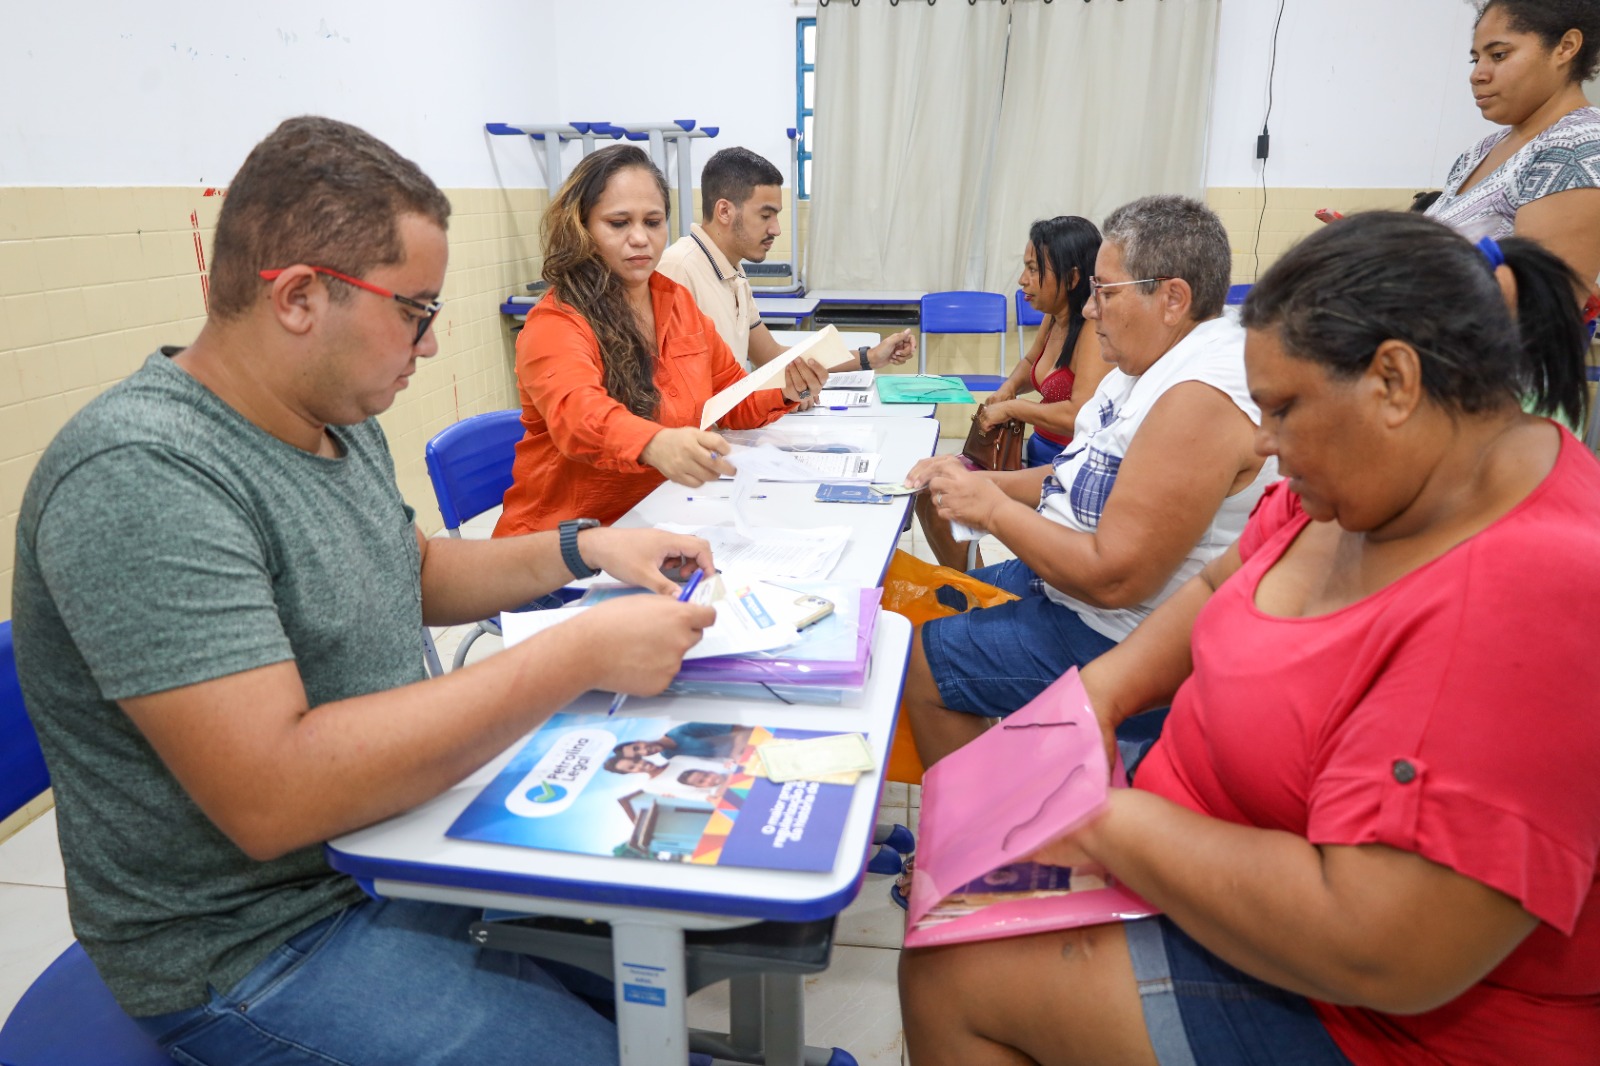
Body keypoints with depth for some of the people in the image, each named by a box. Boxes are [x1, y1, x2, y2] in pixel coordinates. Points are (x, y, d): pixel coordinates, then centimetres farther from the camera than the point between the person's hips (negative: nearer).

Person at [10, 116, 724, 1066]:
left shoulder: (339, 420, 3)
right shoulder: (140, 477, -26)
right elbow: (271, 795, -33)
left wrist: (581, 549, 3)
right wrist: (578, 656, -30)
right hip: (257, 942, -8)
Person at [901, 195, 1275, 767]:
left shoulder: (1200, 398, -27)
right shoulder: (1151, 363, 6)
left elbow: (1114, 578, -29)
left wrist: (993, 508, -19)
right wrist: (976, 480, 1)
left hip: (1116, 638, -10)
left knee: (918, 663, -8)